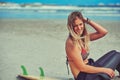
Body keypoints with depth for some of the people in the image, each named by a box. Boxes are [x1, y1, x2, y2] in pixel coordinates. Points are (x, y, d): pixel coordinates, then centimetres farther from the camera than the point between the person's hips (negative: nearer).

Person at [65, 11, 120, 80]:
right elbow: (82, 67, -21)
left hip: (88, 70, 8)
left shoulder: (83, 37, 4)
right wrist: (105, 70, -16)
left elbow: (104, 32, 2)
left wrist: (88, 21, -6)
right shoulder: (71, 43, -21)